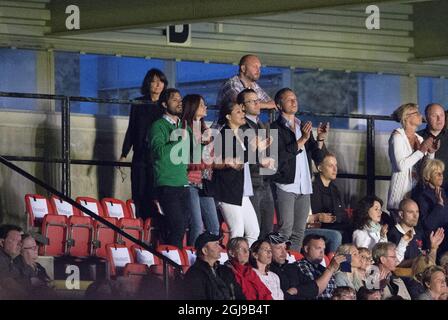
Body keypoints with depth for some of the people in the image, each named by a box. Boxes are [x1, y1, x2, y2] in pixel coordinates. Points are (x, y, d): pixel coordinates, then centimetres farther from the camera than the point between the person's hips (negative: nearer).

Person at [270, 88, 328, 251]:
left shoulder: (303, 127, 19)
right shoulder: (276, 128, -2)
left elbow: (318, 157, 15)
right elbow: (280, 156, -16)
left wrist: (320, 140, -3)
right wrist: (302, 140, -19)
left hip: (304, 187, 7)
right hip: (285, 185, -7)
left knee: (299, 232, 5)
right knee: (285, 230, -13)